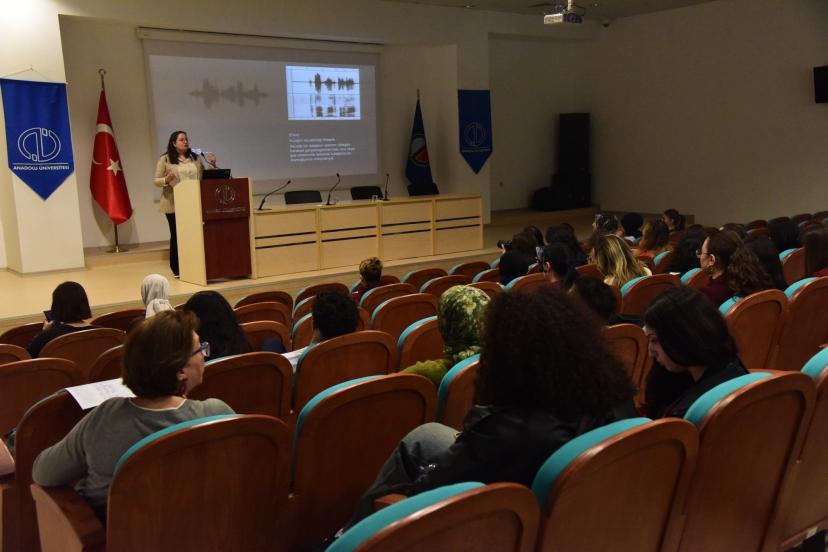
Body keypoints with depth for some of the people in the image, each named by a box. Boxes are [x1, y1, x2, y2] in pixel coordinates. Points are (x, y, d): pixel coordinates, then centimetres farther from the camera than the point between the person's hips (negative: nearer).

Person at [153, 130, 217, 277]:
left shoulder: (195, 158, 12)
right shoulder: (165, 159, 0)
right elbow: (156, 181, -2)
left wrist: (212, 165, -1)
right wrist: (166, 180, -23)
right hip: (174, 205, -3)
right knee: (176, 235, 2)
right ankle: (176, 269, 11)